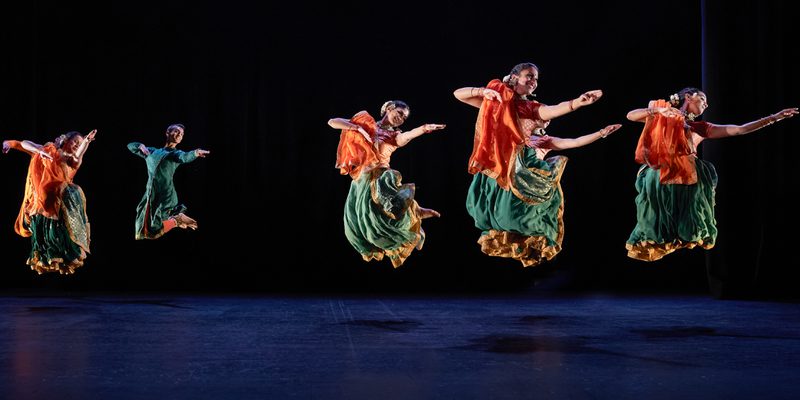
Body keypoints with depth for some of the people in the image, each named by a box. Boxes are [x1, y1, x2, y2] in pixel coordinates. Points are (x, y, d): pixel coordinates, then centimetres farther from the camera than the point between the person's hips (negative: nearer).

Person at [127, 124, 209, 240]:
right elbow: (130, 146, 21)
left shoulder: (176, 154, 5)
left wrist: (195, 153, -41)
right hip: (150, 195, 5)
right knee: (142, 232, 9)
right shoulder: (153, 152, 18)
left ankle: (177, 220, 9)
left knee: (154, 232, -14)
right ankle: (174, 217, 26)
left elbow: (185, 157, -18)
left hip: (165, 195, -5)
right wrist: (141, 146, -2)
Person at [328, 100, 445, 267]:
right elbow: (332, 122, 8)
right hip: (363, 179, 0)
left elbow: (404, 138, -9)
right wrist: (357, 128, -5)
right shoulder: (366, 123, 15)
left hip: (382, 177, 0)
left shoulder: (394, 136, 17)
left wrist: (424, 128, -29)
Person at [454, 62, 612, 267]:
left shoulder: (531, 108, 10)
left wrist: (578, 102, -30)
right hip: (495, 167, -2)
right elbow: (458, 94, 0)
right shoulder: (496, 97, 5)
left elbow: (554, 110, -12)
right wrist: (483, 91, -15)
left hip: (520, 169, 2)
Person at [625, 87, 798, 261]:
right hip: (660, 181, -3)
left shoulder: (701, 128, 19)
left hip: (687, 184, 3)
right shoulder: (662, 115, 14)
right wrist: (657, 109, -11)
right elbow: (630, 115, 5)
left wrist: (774, 118, 12)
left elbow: (740, 130, 16)